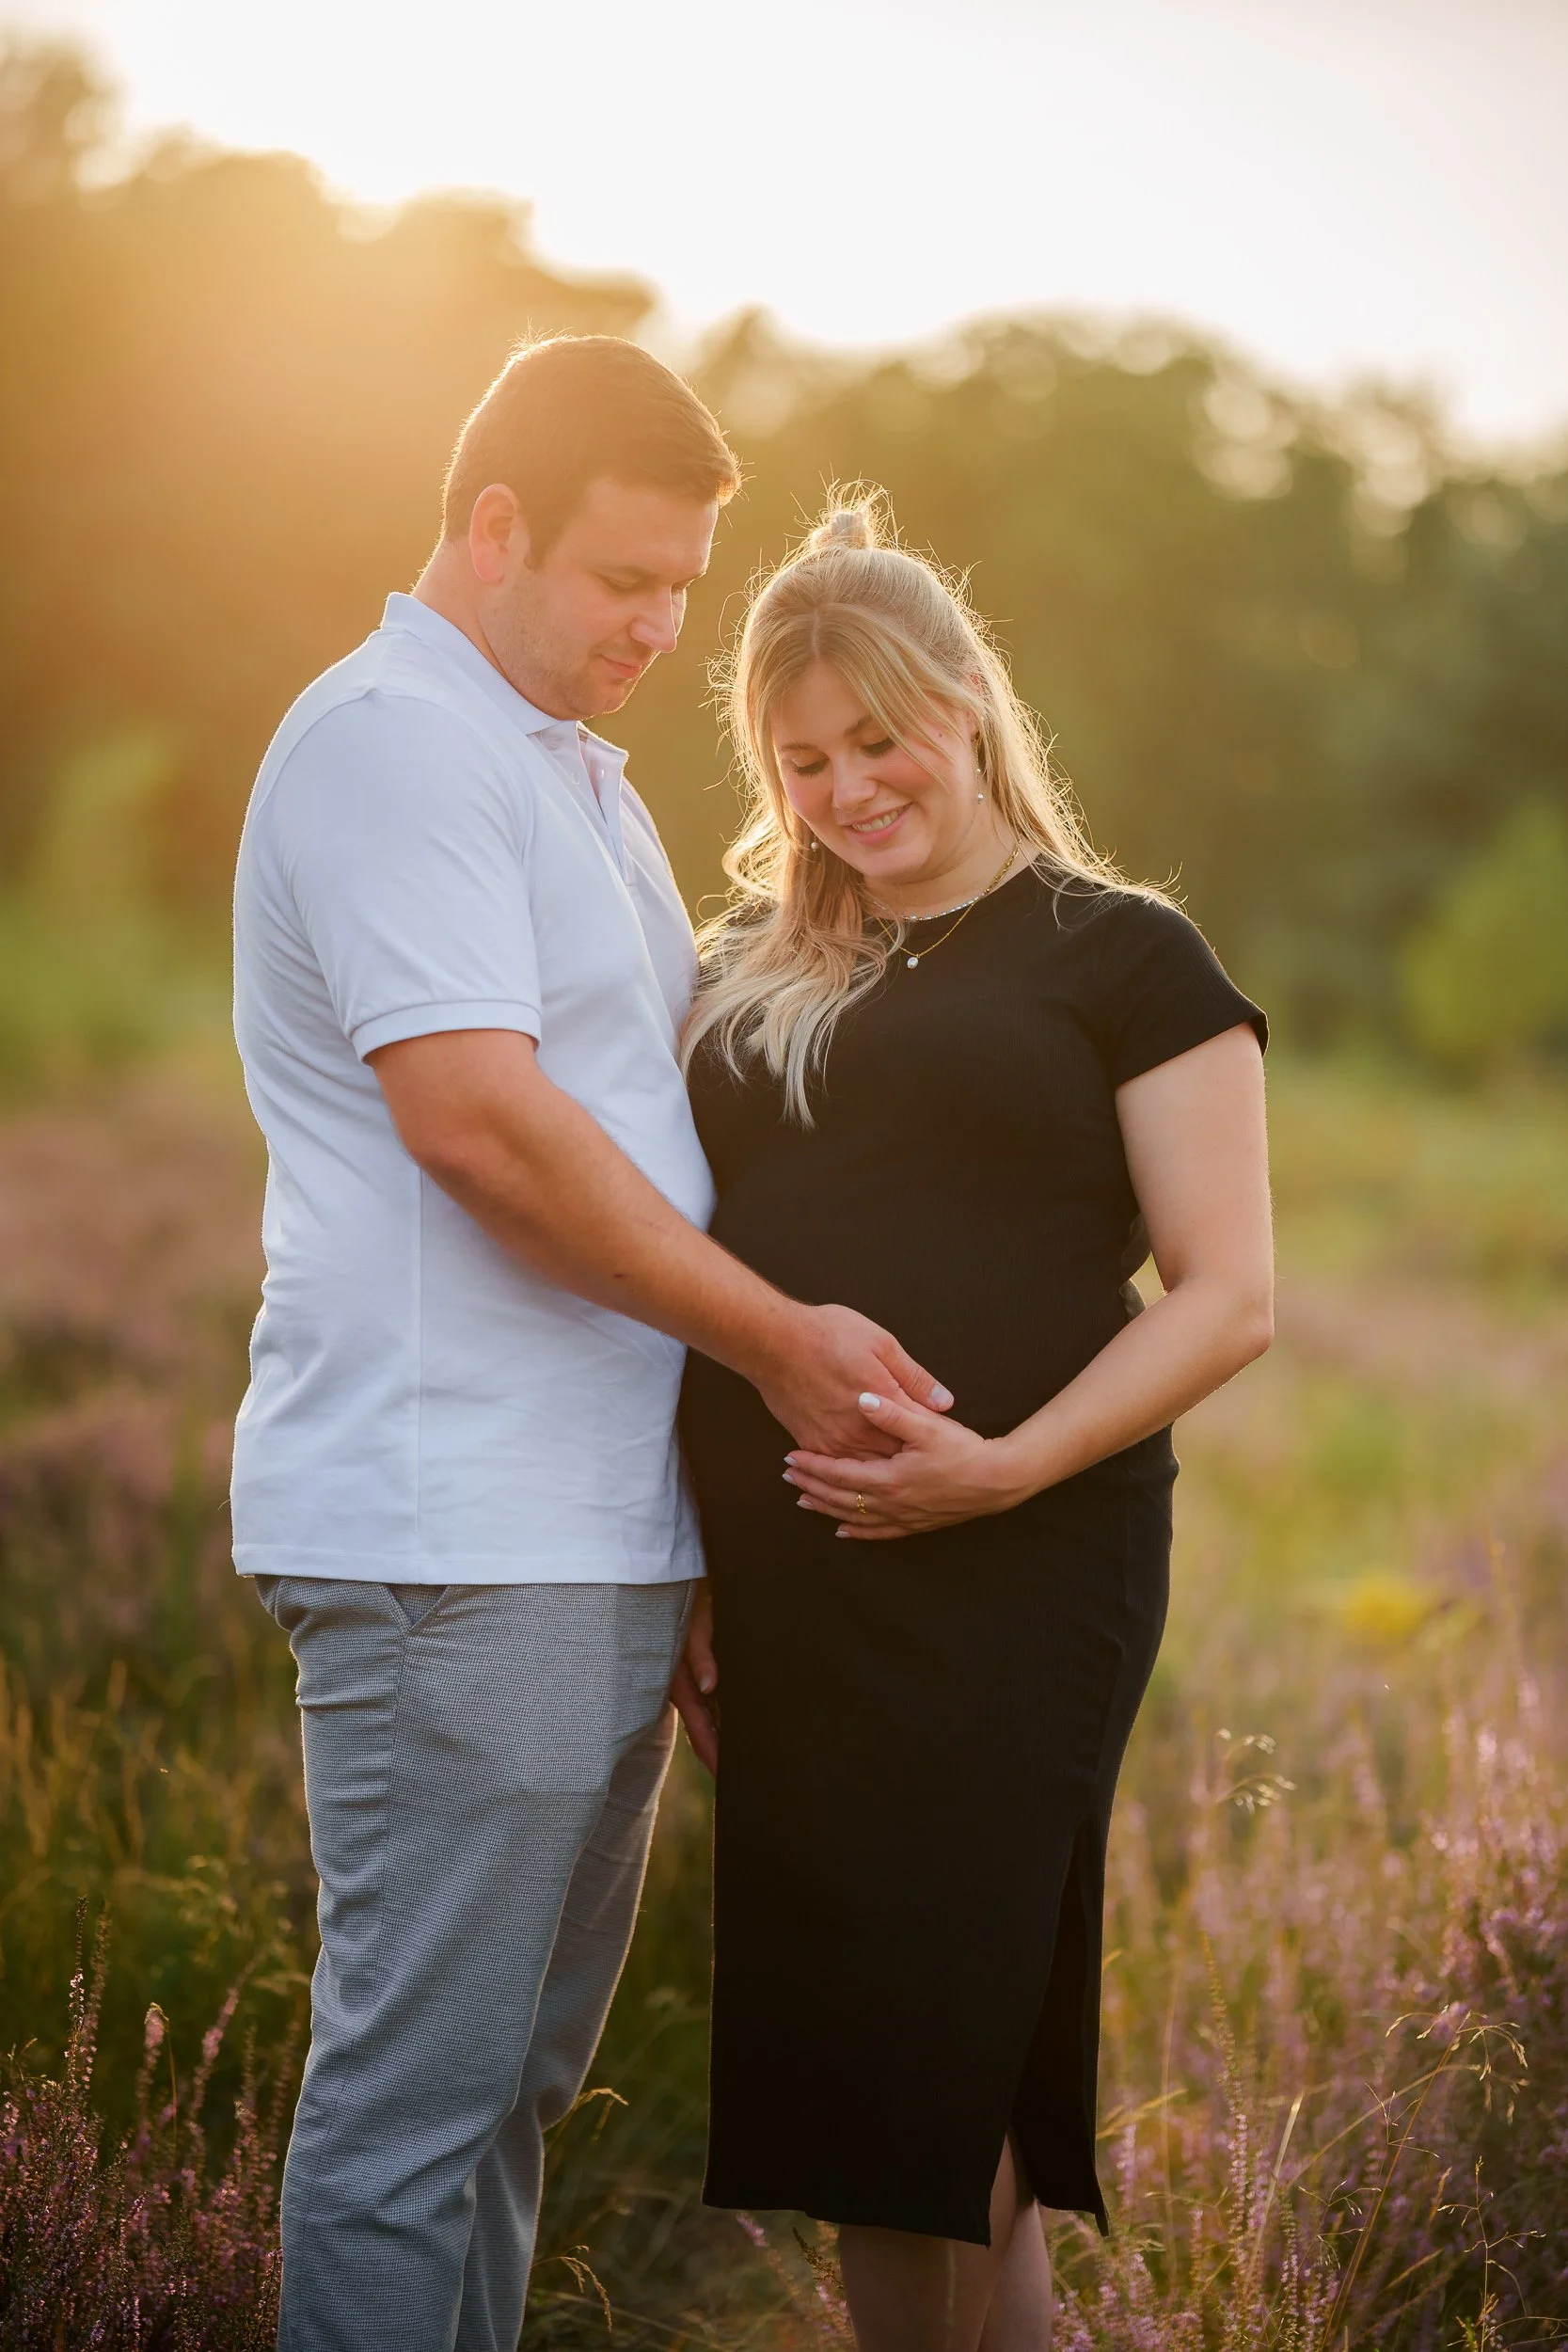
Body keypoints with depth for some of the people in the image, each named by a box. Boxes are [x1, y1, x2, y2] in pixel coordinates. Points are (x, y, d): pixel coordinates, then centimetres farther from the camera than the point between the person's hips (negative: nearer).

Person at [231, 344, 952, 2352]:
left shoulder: (572, 767, 21)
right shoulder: (391, 741, -10)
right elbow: (477, 1118, -20)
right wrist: (775, 1338, -12)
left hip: (607, 1538, 10)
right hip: (453, 1540, -10)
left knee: (519, 2072, 15)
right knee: (416, 2094, -4)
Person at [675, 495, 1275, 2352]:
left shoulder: (1120, 956, 1)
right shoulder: (745, 977, 16)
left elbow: (1227, 1297, -4)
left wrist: (1008, 1465, -17)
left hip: (1009, 1576, -5)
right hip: (786, 1584, 5)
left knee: (916, 2060, -7)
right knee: (819, 2062, 8)